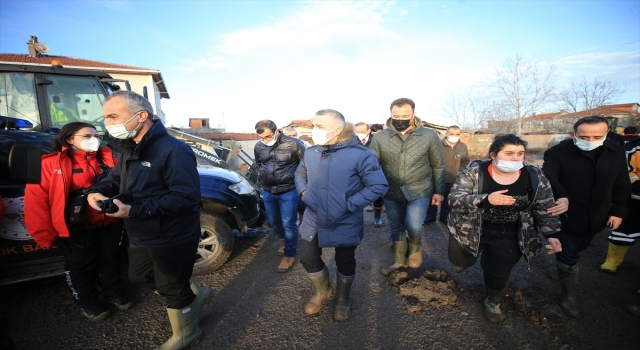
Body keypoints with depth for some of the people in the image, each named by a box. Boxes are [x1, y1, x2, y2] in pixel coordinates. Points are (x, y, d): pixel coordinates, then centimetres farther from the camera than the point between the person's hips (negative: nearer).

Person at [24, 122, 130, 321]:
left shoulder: (107, 158, 3)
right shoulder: (51, 163, -8)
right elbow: (36, 199, -10)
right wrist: (45, 234, -11)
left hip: (110, 223, 4)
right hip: (77, 228, -3)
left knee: (110, 259, 19)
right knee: (82, 266, 13)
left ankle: (115, 293, 39)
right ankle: (87, 301, 35)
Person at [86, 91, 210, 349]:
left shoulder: (173, 151, -26)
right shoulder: (129, 149, 7)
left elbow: (186, 197, -31)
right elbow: (116, 178, 17)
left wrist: (134, 211, -30)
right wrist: (96, 191, -7)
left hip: (172, 240, -9)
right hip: (141, 237, 10)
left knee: (172, 290, 10)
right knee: (139, 277, 26)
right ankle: (195, 295, 43)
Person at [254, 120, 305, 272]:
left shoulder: (293, 144, -15)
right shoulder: (258, 147, 0)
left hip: (289, 191, -5)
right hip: (268, 191, 5)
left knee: (288, 224, 0)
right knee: (273, 222, 18)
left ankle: (289, 254, 19)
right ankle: (283, 240, 47)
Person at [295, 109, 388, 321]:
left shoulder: (360, 154, -18)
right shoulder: (311, 153, -2)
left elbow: (379, 186, -17)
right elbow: (300, 174, 17)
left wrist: (349, 205, -21)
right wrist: (303, 191, -2)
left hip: (345, 224, -4)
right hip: (313, 220, 5)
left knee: (345, 263, 14)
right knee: (308, 258, 12)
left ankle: (343, 298, 45)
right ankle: (322, 290, 44)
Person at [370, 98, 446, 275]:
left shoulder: (430, 136, -7)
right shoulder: (379, 138, -7)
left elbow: (438, 166, 2)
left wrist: (439, 191, 2)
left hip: (420, 191, -1)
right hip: (392, 194, 2)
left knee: (413, 226, -17)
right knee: (396, 229, 15)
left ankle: (415, 248, 20)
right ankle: (399, 261, 40)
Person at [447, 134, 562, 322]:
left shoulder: (535, 177, -7)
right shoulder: (473, 172, -18)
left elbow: (545, 209, 3)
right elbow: (454, 199, -26)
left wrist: (551, 234, -6)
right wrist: (486, 200, -39)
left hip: (509, 237, 2)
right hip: (470, 231, -1)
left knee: (499, 273, 8)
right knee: (460, 263, 16)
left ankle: (492, 302, 41)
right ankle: (464, 260, 55)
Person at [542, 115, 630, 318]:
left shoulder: (616, 153, -3)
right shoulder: (558, 153, -20)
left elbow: (621, 186, 7)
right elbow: (548, 177, -36)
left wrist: (618, 211, 4)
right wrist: (560, 196, -54)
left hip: (595, 217, 5)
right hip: (567, 217, -5)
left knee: (576, 250, 25)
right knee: (568, 254, 7)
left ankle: (563, 268, 53)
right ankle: (569, 294, 25)